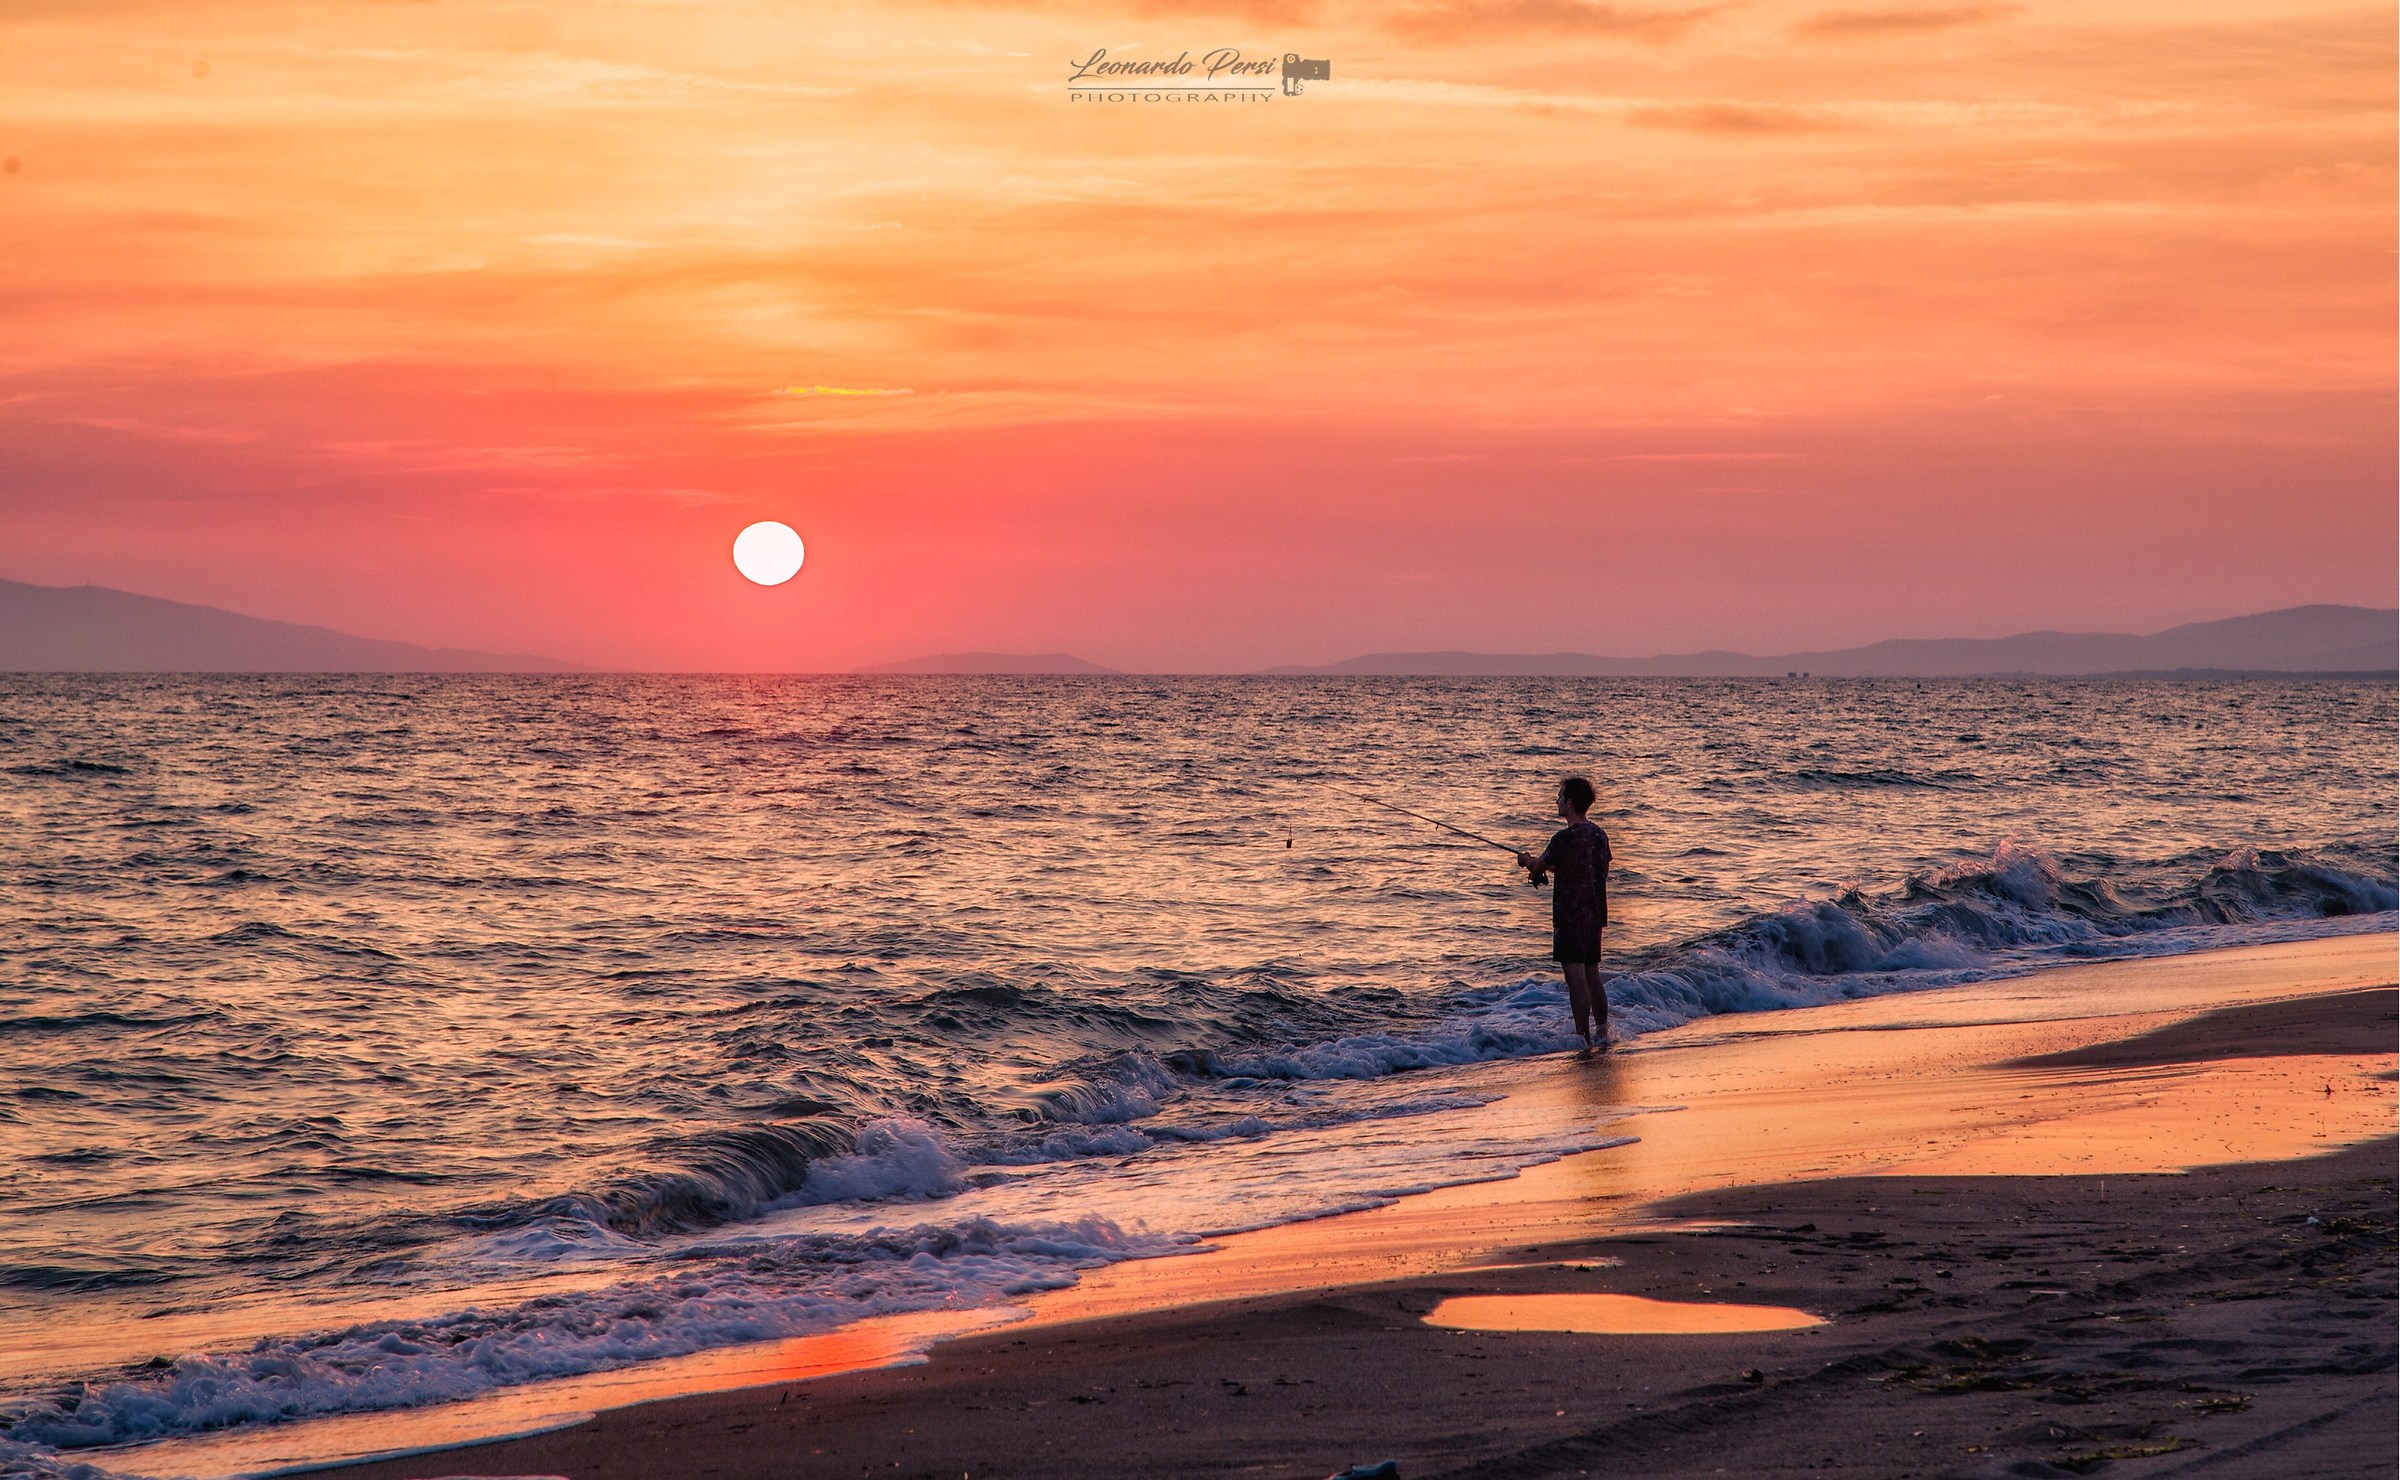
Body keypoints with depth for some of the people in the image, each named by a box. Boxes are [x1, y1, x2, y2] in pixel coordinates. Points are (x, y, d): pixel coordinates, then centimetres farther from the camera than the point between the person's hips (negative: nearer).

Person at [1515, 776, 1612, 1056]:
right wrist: (1548, 865, 27)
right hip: (1594, 916, 8)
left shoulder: (1565, 838, -15)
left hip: (1570, 917, -8)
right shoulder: (1599, 835, 9)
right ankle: (1602, 1035, 21)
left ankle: (1585, 1041, -10)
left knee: (1576, 978, -7)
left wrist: (1526, 859, 21)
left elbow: (1538, 868, -4)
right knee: (1592, 975, 17)